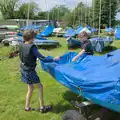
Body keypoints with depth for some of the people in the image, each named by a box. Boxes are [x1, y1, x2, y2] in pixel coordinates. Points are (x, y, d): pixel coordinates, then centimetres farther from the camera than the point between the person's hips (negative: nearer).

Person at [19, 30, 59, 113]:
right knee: (40, 86, 8)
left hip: (23, 69, 8)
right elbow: (42, 58, -23)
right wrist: (53, 59, -13)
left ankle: (27, 107, 31)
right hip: (30, 71, -8)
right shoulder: (32, 47, -23)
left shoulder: (21, 46, -1)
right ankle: (42, 107, 17)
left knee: (30, 88, 21)